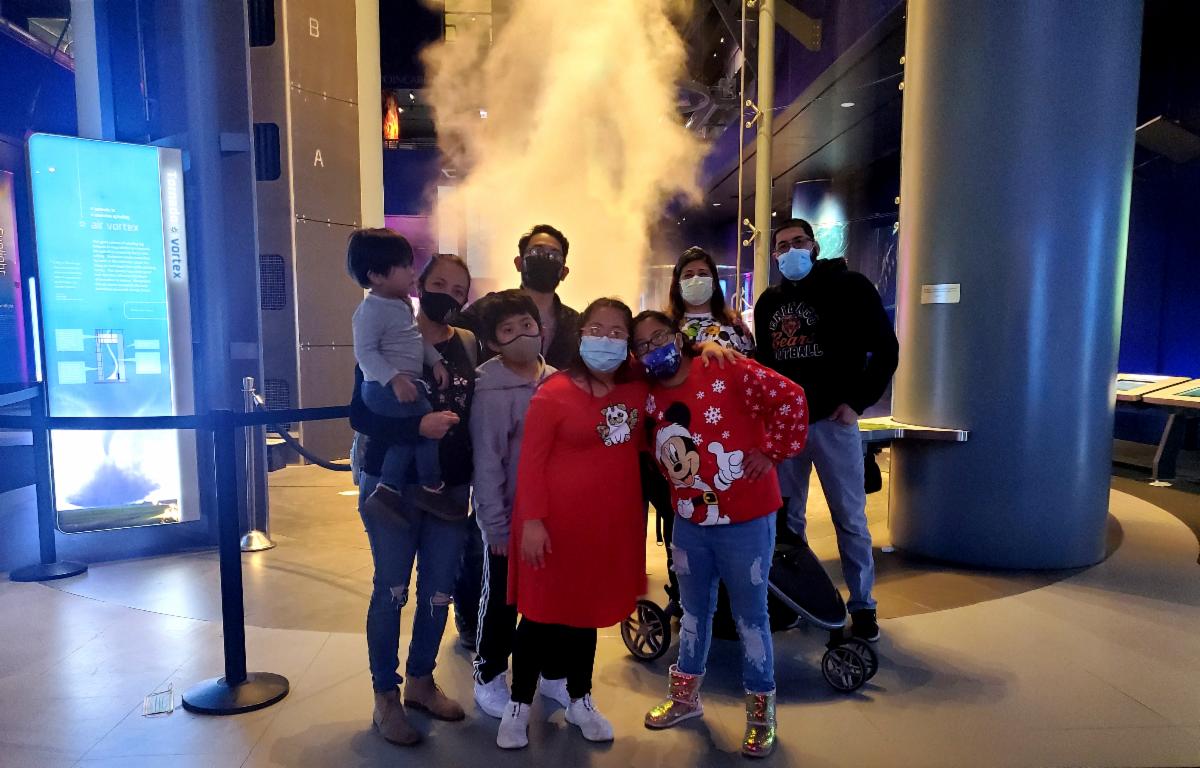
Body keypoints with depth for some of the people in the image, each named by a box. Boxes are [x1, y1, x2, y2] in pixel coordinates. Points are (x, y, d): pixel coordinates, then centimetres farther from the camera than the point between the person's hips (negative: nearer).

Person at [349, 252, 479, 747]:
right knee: (391, 592, 6)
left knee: (438, 591, 12)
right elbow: (360, 415, -14)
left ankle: (421, 681, 33)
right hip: (392, 486, -4)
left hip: (452, 488, 4)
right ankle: (386, 698, 23)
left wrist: (475, 475, 1)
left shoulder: (469, 346, 3)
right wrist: (418, 426, -27)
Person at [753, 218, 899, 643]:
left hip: (832, 419, -4)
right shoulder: (769, 301, 13)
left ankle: (862, 604, 17)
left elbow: (885, 350, -4)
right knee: (785, 516, 9)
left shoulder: (849, 287, -2)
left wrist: (856, 403, -9)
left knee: (849, 517, 3)